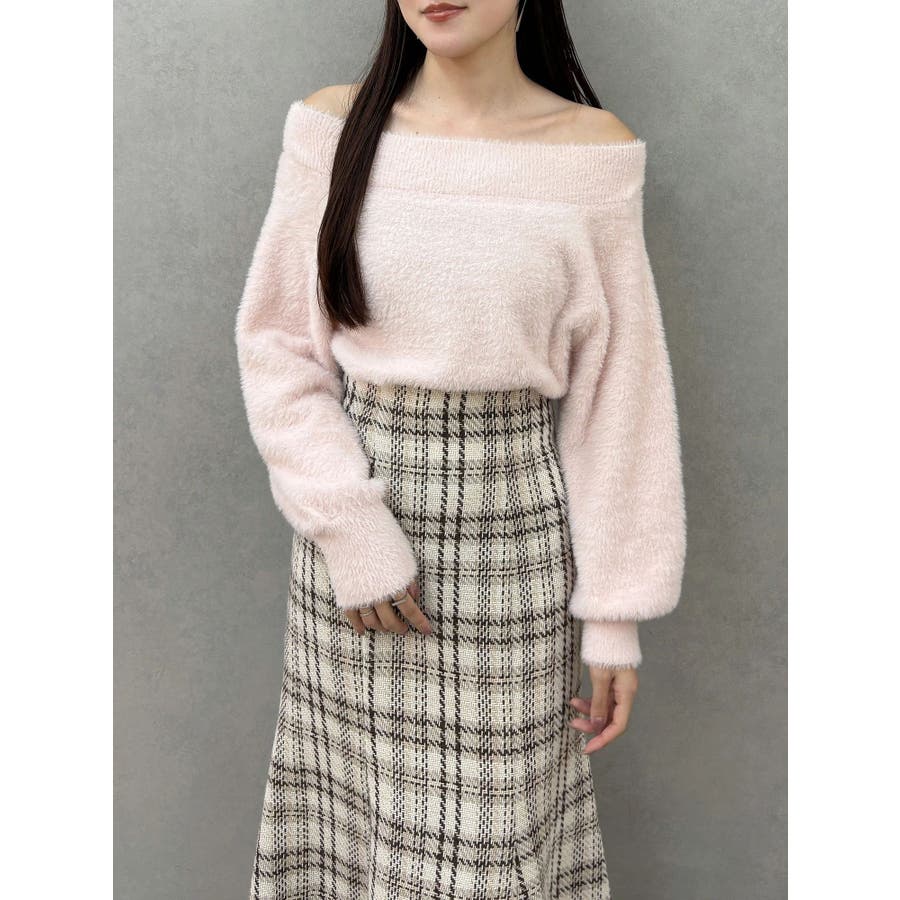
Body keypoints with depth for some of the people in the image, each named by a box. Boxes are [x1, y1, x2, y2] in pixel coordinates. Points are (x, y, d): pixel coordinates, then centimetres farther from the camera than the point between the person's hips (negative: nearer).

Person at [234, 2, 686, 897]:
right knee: (354, 797, 14)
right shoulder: (331, 128, -2)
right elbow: (274, 342, 0)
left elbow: (616, 390, -3)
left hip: (515, 529, -1)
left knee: (500, 823, 9)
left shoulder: (596, 153, -5)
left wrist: (617, 615, -3)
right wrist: (349, 527, -11)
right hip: (355, 522, 1)